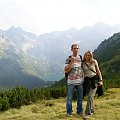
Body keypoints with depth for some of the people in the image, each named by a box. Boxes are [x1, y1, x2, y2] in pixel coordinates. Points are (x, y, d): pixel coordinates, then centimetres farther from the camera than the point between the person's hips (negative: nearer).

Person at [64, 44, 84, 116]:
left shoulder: (81, 58, 8)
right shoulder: (68, 59, -4)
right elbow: (66, 70, -10)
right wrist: (72, 62, -19)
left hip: (80, 81, 3)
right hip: (71, 81, -3)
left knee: (80, 97, 9)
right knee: (69, 97, 2)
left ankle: (79, 111, 22)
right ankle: (69, 112, 15)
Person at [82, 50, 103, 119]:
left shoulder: (94, 62, 2)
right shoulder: (82, 63, 4)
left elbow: (98, 71, 8)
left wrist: (101, 80, 1)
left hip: (94, 79, -2)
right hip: (87, 80, 2)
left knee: (90, 96, -14)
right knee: (90, 96, 7)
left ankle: (88, 113, -12)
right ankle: (92, 110, 26)